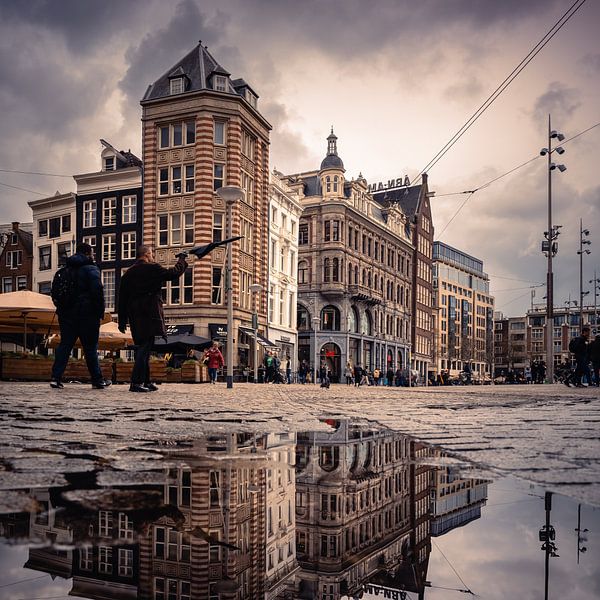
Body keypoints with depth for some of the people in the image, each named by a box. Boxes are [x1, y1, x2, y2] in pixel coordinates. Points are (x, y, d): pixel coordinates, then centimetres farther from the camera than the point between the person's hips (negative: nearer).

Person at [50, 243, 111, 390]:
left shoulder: (66, 270, 14)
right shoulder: (91, 269, -7)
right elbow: (98, 291, -16)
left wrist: (61, 308, 19)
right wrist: (100, 312, -10)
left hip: (66, 313, 6)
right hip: (86, 314, -5)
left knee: (64, 345, 6)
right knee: (90, 347, 1)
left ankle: (56, 377, -3)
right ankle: (97, 380, 7)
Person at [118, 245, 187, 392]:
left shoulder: (128, 273, 14)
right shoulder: (152, 268, -5)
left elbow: (122, 298, 13)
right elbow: (173, 274, -3)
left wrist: (122, 321, 15)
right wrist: (181, 261, 16)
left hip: (134, 316, 7)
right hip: (150, 314, -7)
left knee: (142, 347, 14)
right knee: (145, 347, -8)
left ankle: (145, 381, 17)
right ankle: (136, 382, -14)